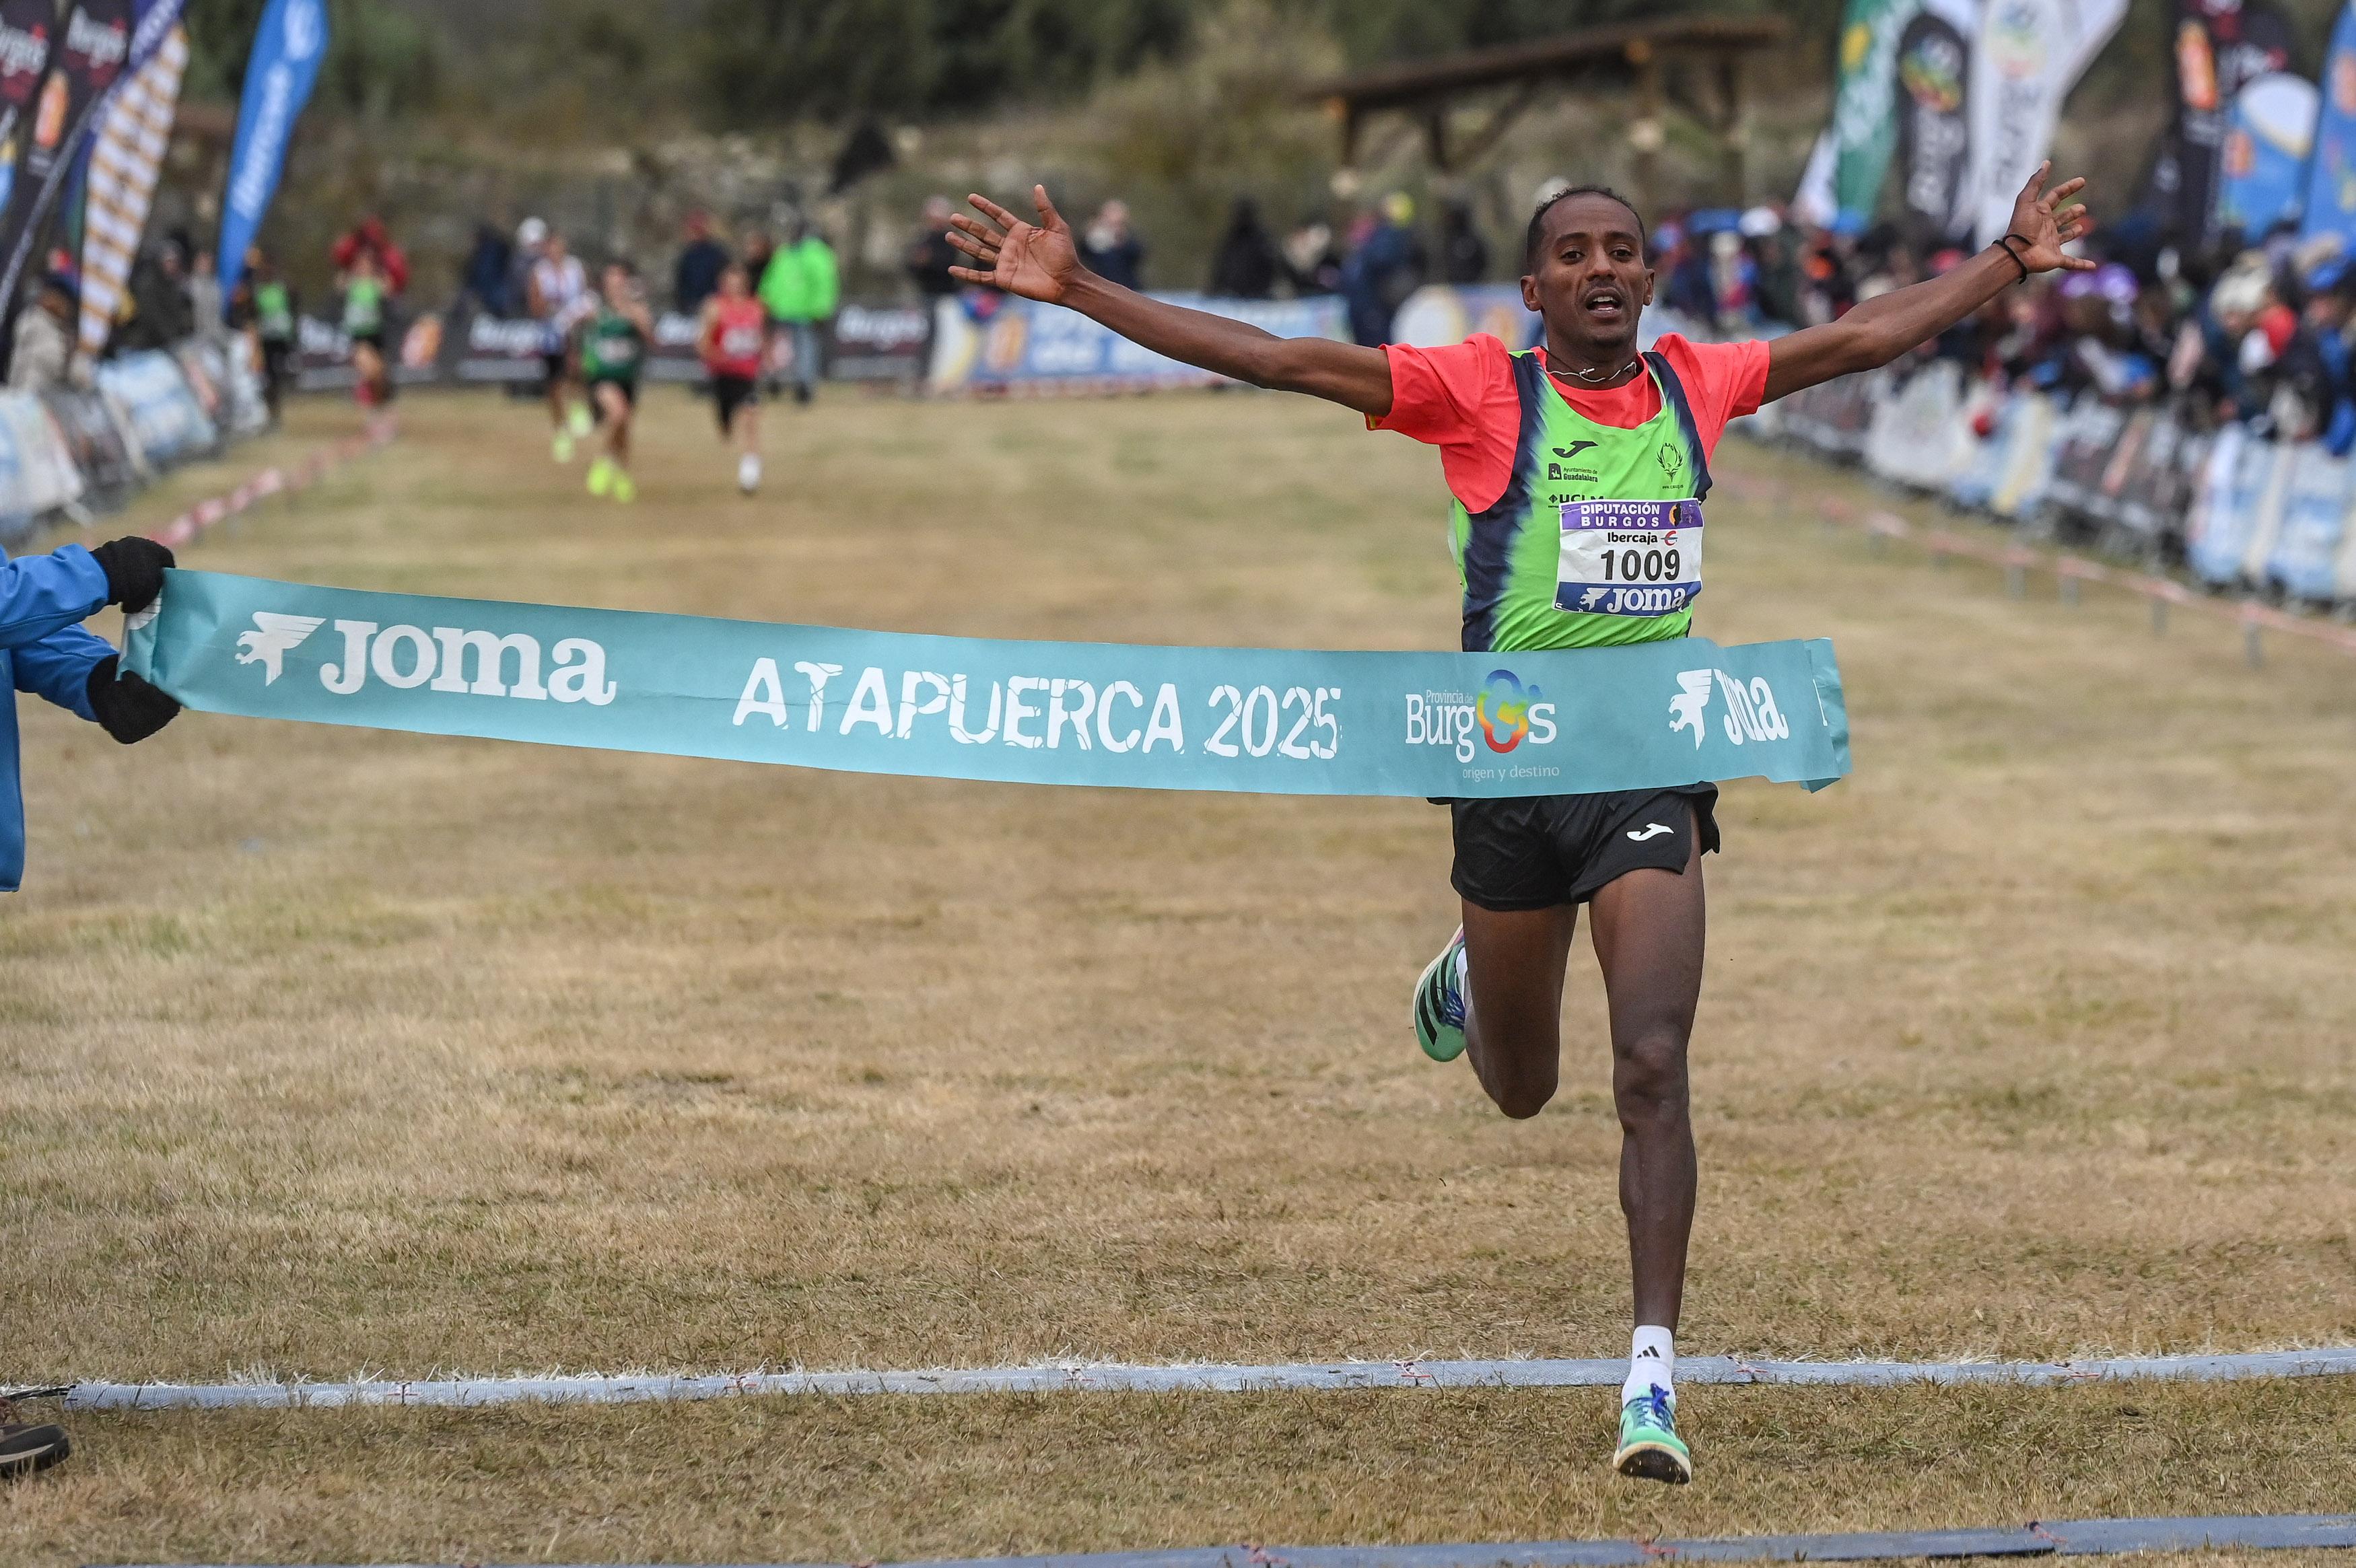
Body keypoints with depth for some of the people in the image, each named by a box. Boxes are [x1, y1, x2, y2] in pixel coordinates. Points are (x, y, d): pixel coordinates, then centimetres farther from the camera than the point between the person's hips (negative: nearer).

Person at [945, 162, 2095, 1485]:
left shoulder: (1697, 386, 5)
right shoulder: (1483, 393, -5)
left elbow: (1866, 337, 19)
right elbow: (1282, 360, -10)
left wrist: (2011, 263, 24)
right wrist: (1077, 289, -16)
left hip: (1655, 770, 1)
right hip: (1511, 769, -1)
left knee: (1652, 1069, -14)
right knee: (1522, 1089, 16)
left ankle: (1654, 1374, -13)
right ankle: (1470, 981, 54)